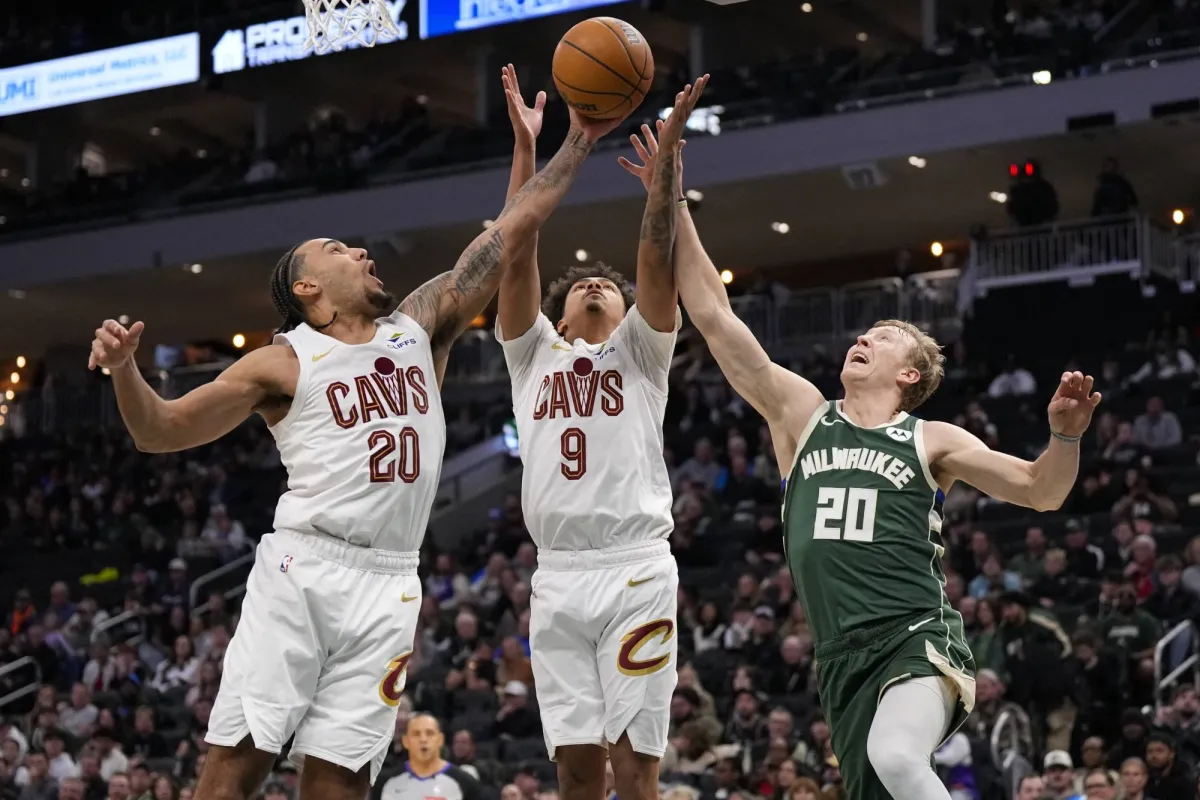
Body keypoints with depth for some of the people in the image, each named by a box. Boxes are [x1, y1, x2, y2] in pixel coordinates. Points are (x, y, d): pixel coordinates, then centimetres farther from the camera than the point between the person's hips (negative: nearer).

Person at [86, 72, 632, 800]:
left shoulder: (422, 326, 19)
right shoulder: (285, 363, 7)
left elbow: (511, 233, 19)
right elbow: (161, 432, 6)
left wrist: (578, 144, 16)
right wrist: (124, 368, -13)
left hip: (387, 584, 3)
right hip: (302, 569, -3)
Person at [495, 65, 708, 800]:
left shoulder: (640, 351, 13)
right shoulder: (534, 353, 18)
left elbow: (658, 255, 0)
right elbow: (517, 256, 9)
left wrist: (668, 150, -10)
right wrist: (527, 147, 1)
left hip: (636, 573, -3)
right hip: (559, 576, 3)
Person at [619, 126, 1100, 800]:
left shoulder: (931, 442, 9)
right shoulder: (802, 414, 14)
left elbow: (1040, 491, 10)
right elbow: (714, 314, 11)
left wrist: (1065, 434, -11)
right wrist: (673, 201, 8)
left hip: (920, 639, -4)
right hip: (844, 659, 4)